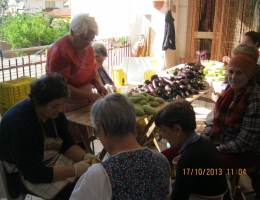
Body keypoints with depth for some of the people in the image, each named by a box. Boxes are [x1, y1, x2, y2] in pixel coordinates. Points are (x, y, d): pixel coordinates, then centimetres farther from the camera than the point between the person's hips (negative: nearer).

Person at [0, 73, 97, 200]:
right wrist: (75, 170, -32)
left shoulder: (54, 111, -9)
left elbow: (67, 144, -1)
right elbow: (34, 173, -30)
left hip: (51, 159, 7)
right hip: (23, 174, -7)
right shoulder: (19, 123, -31)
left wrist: (84, 157, -21)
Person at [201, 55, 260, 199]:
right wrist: (201, 140, -7)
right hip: (223, 142, 7)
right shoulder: (230, 91, -3)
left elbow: (245, 142, -24)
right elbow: (217, 121, 5)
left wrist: (218, 149, -21)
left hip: (247, 151, -7)